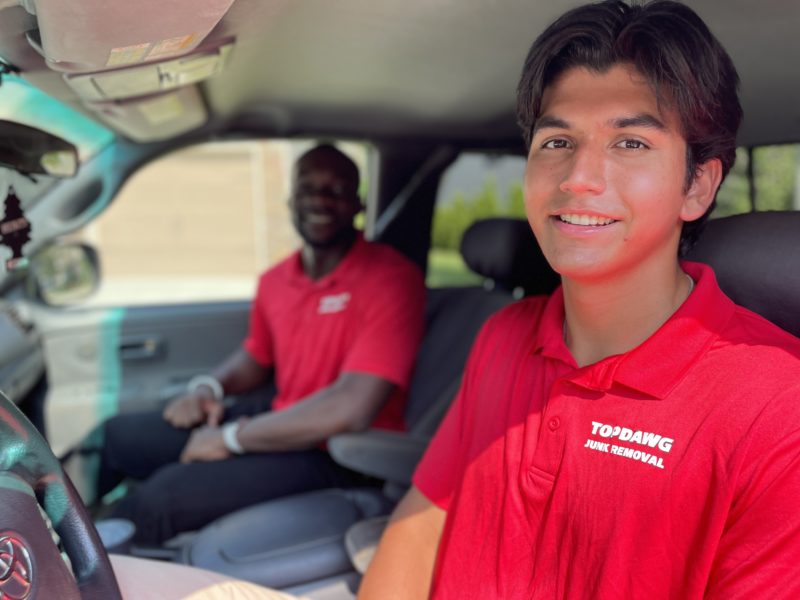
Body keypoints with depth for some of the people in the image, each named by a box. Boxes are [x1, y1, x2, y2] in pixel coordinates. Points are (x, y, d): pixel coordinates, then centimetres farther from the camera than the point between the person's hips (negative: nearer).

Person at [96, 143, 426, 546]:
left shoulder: (391, 277, -19)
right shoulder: (275, 282, 5)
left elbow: (350, 409, -27)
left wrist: (232, 438, -18)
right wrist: (210, 387, 0)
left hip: (334, 456, -7)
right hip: (281, 424, 8)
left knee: (165, 494, -23)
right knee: (118, 435, 8)